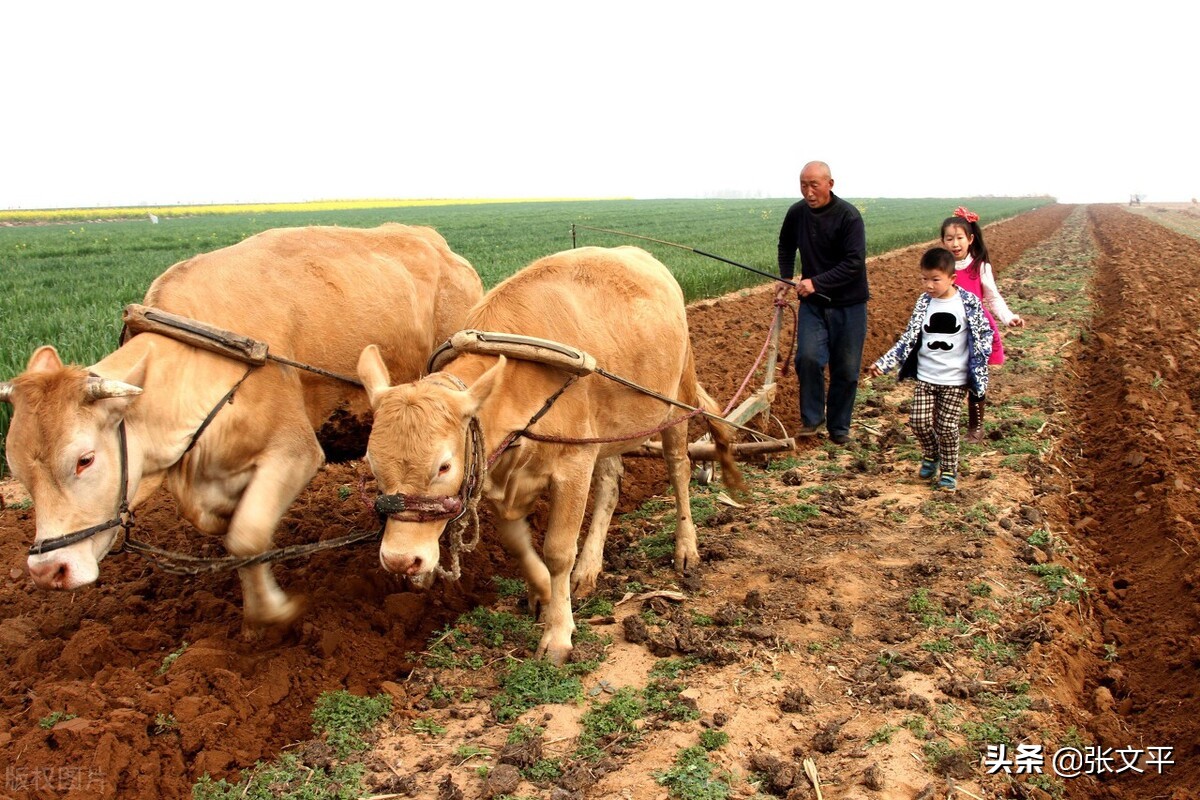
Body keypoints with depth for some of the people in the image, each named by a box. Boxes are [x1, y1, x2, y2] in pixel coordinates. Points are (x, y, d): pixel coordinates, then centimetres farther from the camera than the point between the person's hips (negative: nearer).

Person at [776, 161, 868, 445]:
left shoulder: (848, 216, -15)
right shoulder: (796, 213, -1)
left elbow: (854, 262, -21)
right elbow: (786, 246, 20)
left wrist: (817, 282, -27)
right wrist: (785, 279, 9)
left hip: (848, 304, -2)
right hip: (812, 302, 3)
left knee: (846, 369, 4)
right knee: (808, 357, -16)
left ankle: (839, 427, 21)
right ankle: (812, 418, 2)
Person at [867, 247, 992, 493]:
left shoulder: (969, 303, -7)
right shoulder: (924, 303, 2)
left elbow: (984, 334, 0)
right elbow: (909, 338, 5)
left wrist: (979, 367, -10)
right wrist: (883, 363, -2)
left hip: (955, 380, -3)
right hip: (925, 377, 3)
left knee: (946, 426, -2)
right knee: (919, 421, -3)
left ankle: (949, 471, 19)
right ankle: (930, 457, 26)